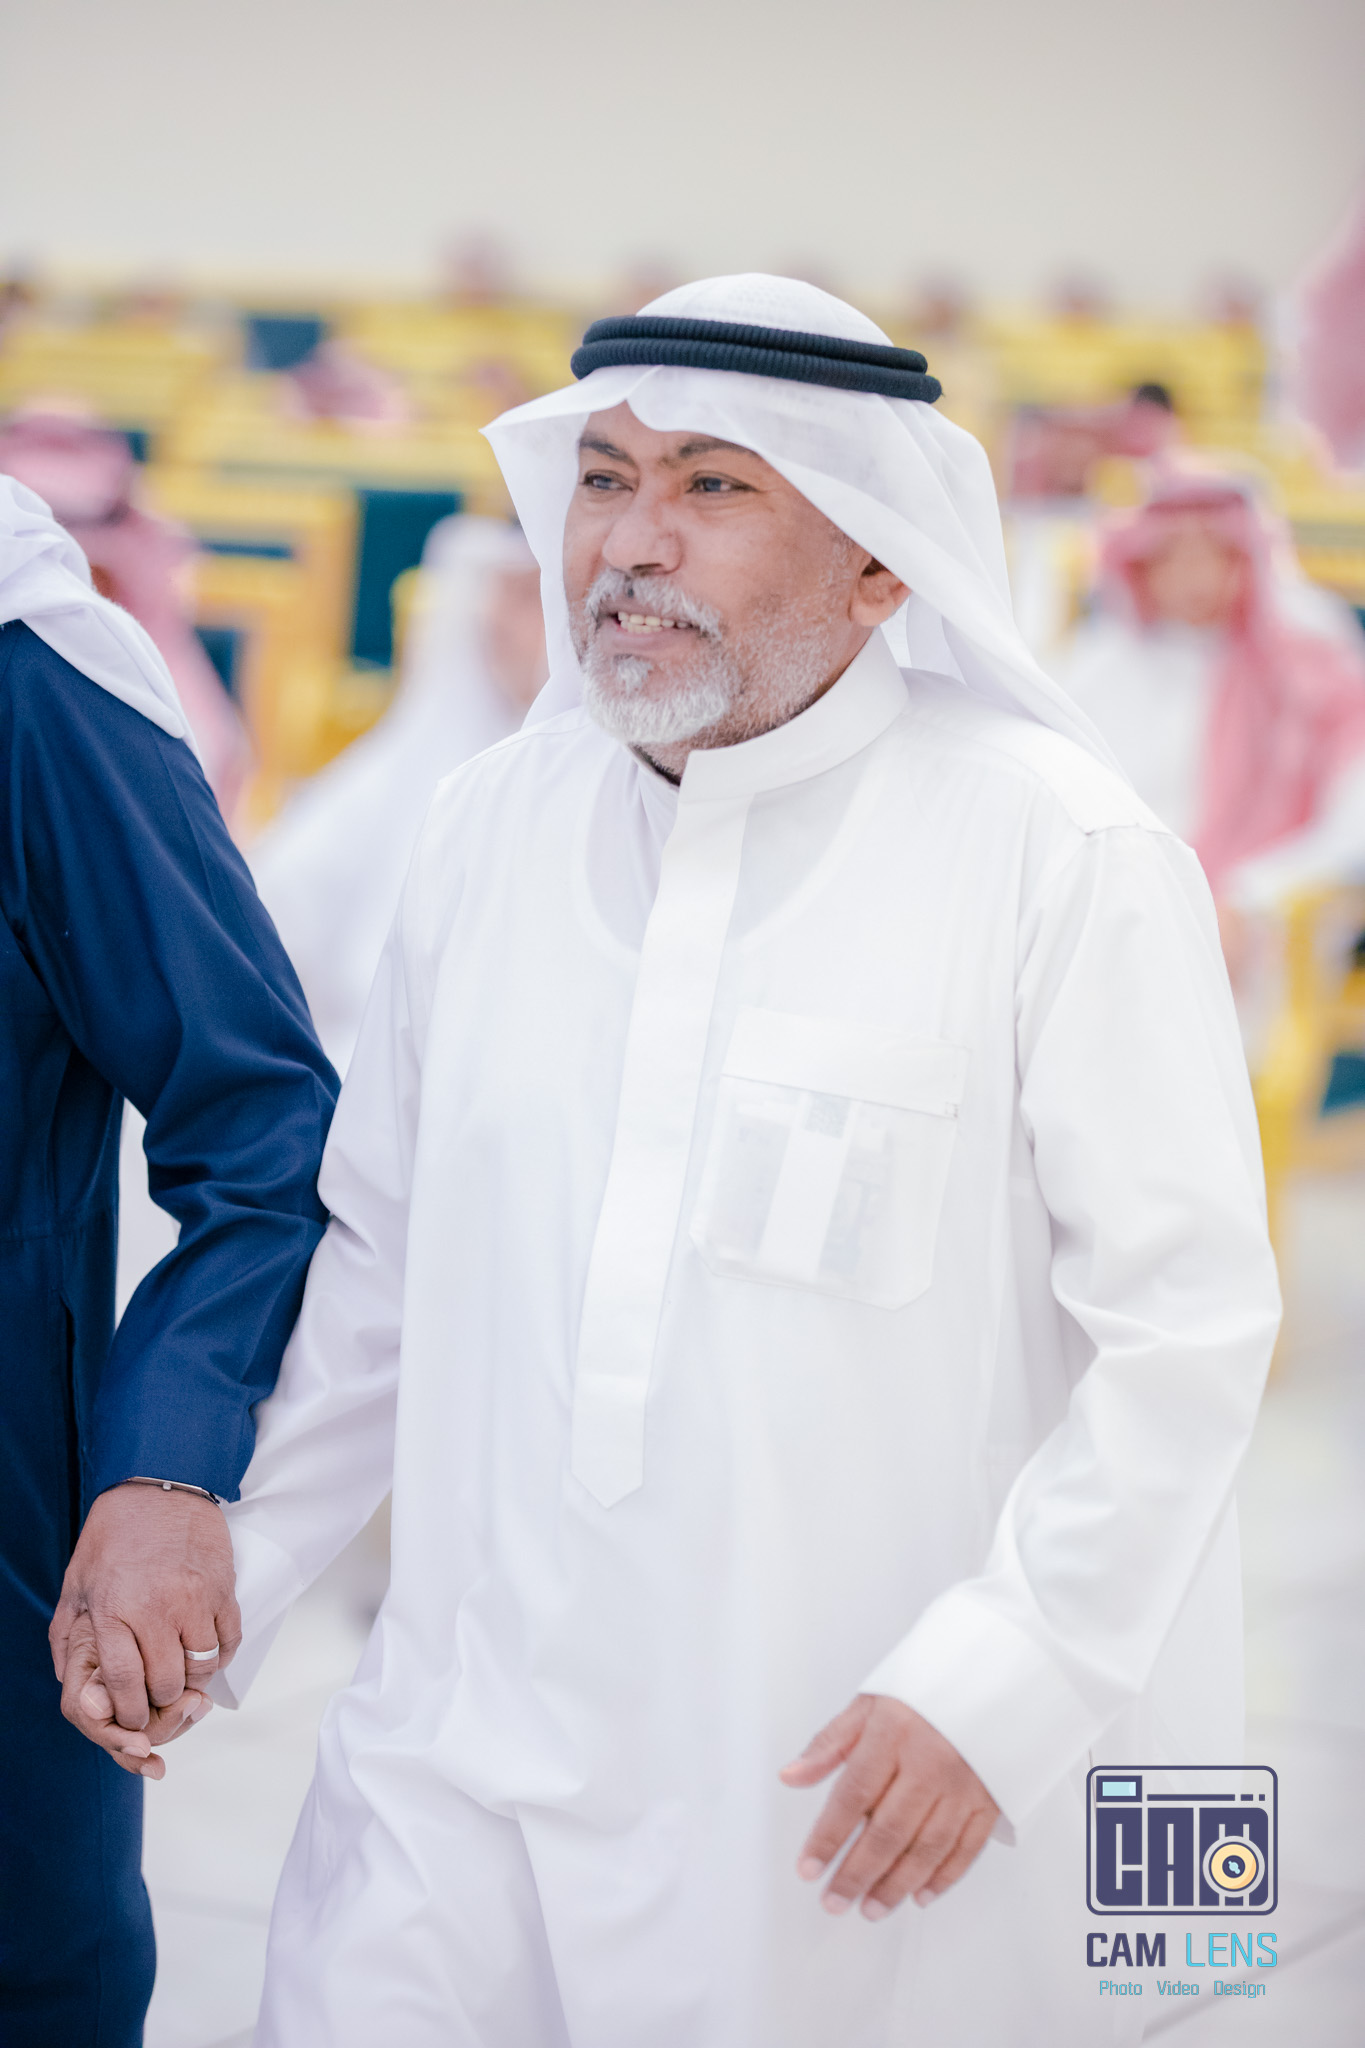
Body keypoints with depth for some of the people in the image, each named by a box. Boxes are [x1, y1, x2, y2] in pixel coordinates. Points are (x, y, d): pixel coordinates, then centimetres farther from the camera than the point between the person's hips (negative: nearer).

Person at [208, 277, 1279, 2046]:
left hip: (864, 1787, -4)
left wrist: (1000, 1689, -15)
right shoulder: (491, 824, 6)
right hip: (476, 1750, 4)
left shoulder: (1065, 860, -9)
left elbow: (1184, 1321, -10)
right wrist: (205, 1582, 11)